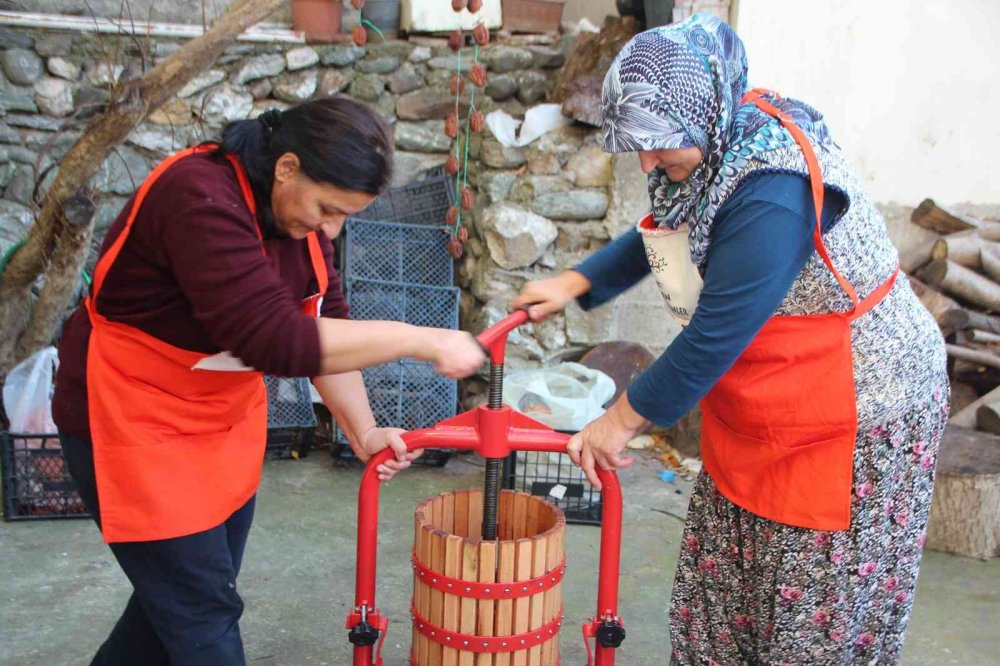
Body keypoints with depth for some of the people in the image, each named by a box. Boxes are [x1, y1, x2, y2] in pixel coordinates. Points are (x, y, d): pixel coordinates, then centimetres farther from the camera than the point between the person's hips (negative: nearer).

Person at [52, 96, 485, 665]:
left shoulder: (295, 206, -3)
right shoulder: (201, 199, -29)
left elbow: (325, 324, 0)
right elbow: (277, 339, -38)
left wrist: (364, 432, -6)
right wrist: (420, 341, -33)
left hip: (224, 420, 8)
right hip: (134, 423, -8)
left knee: (182, 592, 18)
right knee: (205, 610, -1)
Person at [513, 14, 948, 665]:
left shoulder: (773, 192, -31)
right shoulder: (720, 138, -2)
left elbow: (715, 336, -27)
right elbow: (661, 233, 16)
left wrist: (622, 421, -14)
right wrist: (576, 282, 5)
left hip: (854, 411, -9)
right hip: (759, 414, 9)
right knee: (721, 586, 15)